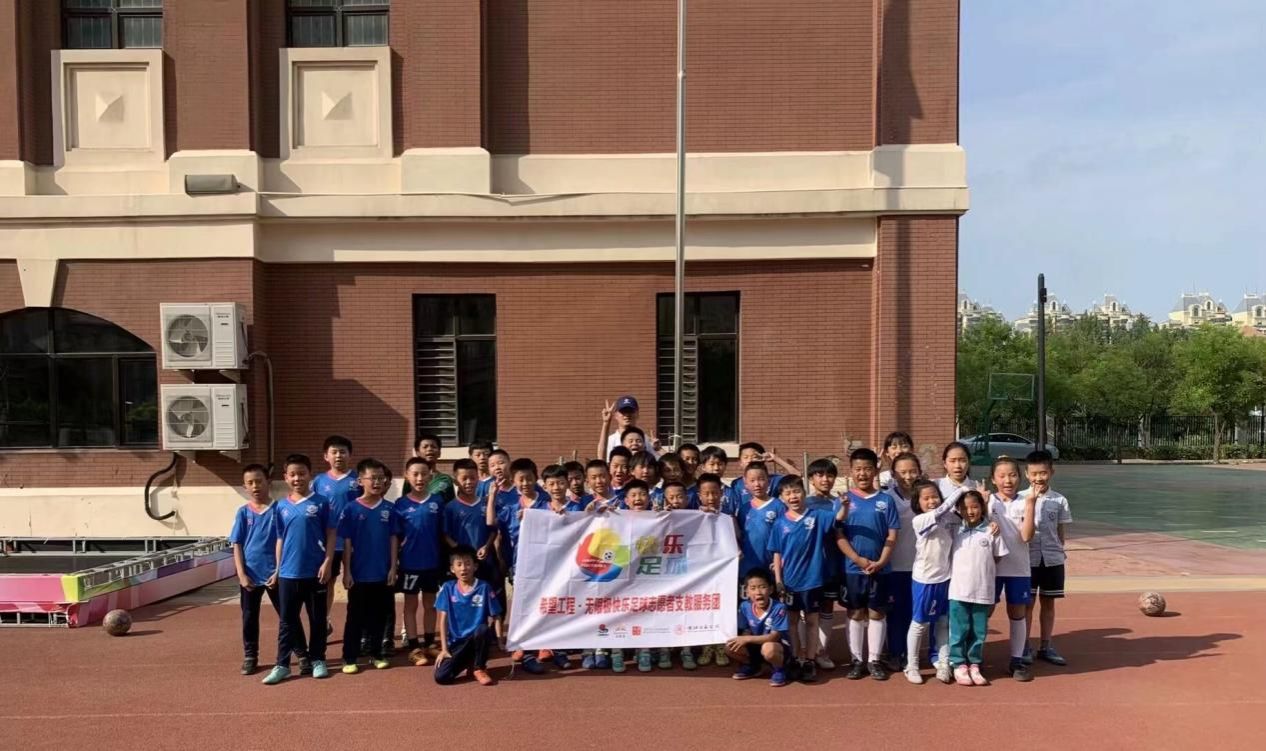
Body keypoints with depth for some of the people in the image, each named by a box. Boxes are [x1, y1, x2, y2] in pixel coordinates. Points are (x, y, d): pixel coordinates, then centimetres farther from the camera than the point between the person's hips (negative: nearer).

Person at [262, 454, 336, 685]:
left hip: (315, 572, -2)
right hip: (289, 572, 2)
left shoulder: (320, 503, -4)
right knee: (287, 620, 8)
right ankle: (282, 664, 15)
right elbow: (280, 540, 10)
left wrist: (327, 562, -10)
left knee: (317, 619, 9)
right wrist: (277, 569, 10)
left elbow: (330, 535, -3)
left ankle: (318, 660, 22)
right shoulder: (281, 507, 5)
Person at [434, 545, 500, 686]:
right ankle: (467, 662, 13)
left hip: (478, 638, -1)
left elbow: (496, 617, -3)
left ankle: (479, 668, -8)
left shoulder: (484, 587, -6)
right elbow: (443, 619, 0)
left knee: (483, 629, -36)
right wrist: (444, 649, -4)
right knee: (441, 677, -20)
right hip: (456, 642, 1)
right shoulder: (448, 588, 0)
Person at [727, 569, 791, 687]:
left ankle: (779, 670, -4)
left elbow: (774, 637, -26)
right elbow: (746, 632, 0)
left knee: (768, 648, -40)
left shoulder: (779, 608, -24)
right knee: (730, 645, -18)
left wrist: (747, 639, -32)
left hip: (779, 646, -5)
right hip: (757, 645, 5)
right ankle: (752, 666, 12)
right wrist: (742, 639, -25)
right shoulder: (744, 606, -9)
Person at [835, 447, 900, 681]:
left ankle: (874, 660, 20)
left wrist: (880, 562, -13)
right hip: (852, 569, 0)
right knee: (855, 614, 9)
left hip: (880, 569, 0)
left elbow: (892, 535, -1)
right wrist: (860, 560, -14)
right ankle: (857, 660, 20)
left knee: (877, 614, 8)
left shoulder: (886, 500, 0)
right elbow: (839, 536, -4)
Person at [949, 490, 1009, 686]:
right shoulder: (955, 531, 2)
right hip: (958, 590, 0)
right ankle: (959, 665, 15)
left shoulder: (992, 531, -2)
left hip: (983, 591, 0)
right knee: (959, 630, 4)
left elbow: (997, 559, 5)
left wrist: (983, 572, -1)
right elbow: (948, 555, 11)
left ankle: (974, 665, 22)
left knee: (979, 631, 9)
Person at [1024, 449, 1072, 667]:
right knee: (1027, 603, 5)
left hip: (1052, 559, 2)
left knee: (1048, 603, 11)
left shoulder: (1060, 501, 2)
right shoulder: (1021, 499, -4)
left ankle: (1046, 647, 21)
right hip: (1028, 559, -2)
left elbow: (1060, 532, 8)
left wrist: (1059, 552, 5)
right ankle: (1024, 647, 14)